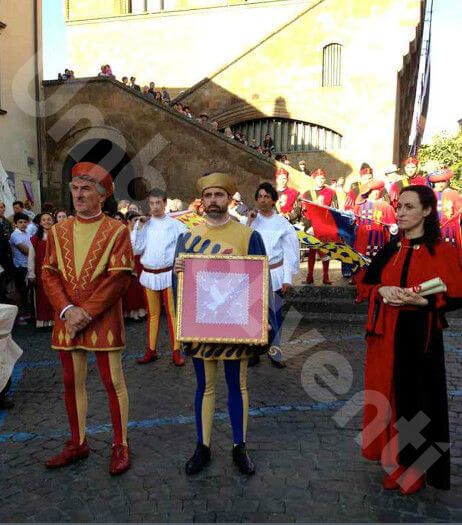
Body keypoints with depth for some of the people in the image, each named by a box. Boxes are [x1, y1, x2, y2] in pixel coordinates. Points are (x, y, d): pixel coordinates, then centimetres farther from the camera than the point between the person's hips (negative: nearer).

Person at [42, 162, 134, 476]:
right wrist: (66, 310, -11)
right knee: (73, 382, 14)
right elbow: (49, 274, 4)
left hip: (104, 320, -4)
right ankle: (78, 443, 32)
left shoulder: (117, 231, -5)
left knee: (114, 382, 5)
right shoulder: (59, 231, 9)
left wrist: (86, 312, -15)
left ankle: (121, 446, 21)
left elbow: (120, 278, -12)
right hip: (68, 320, 5)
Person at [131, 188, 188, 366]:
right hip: (149, 275, 3)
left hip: (168, 274, -3)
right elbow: (136, 250, -1)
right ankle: (151, 350, 24)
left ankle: (176, 352, 9)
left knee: (172, 313, 1)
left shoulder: (175, 224, 0)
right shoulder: (142, 225, 7)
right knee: (152, 314, 13)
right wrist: (139, 227, -5)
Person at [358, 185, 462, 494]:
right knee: (389, 395, 11)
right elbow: (367, 283, 11)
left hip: (421, 336, -4)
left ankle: (416, 467, 23)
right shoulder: (389, 250, 7)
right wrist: (382, 291, -10)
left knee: (418, 399, 6)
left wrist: (421, 300, -21)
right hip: (387, 335, 4)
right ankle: (396, 461, 28)